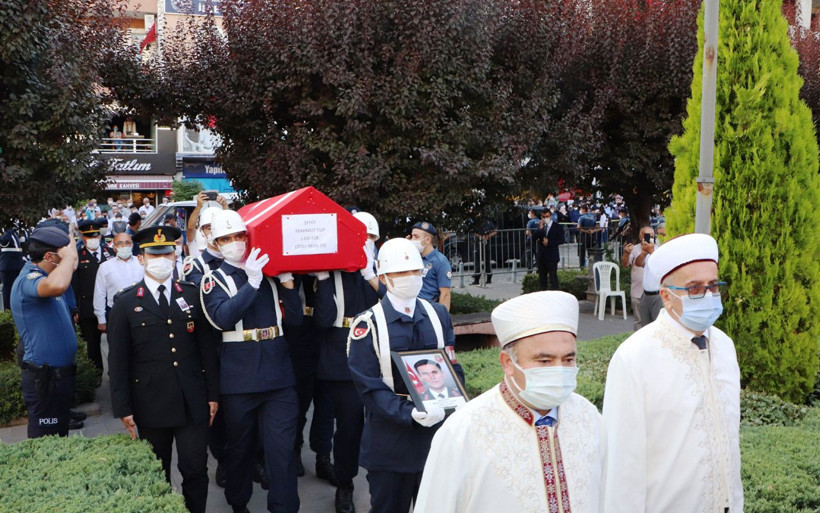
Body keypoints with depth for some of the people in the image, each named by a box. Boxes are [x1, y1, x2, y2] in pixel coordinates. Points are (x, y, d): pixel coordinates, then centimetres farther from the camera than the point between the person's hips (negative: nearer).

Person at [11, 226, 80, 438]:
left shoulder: (42, 275, 8)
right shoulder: (27, 280, -23)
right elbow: (56, 286, -45)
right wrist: (68, 257, -32)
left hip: (60, 372, 10)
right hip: (44, 378, -10)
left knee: (60, 435, 22)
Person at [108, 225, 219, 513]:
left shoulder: (192, 295, 6)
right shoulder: (126, 303, -1)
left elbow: (207, 348, 7)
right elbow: (117, 361, -1)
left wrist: (213, 394, 4)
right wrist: (123, 409, -5)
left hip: (194, 403, 1)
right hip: (151, 407, -1)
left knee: (195, 470, 4)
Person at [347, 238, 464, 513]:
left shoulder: (438, 315, 6)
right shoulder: (368, 325, -8)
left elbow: (453, 367, 6)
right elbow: (370, 386, -12)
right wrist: (409, 414, -25)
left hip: (437, 431, 4)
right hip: (390, 439, -4)